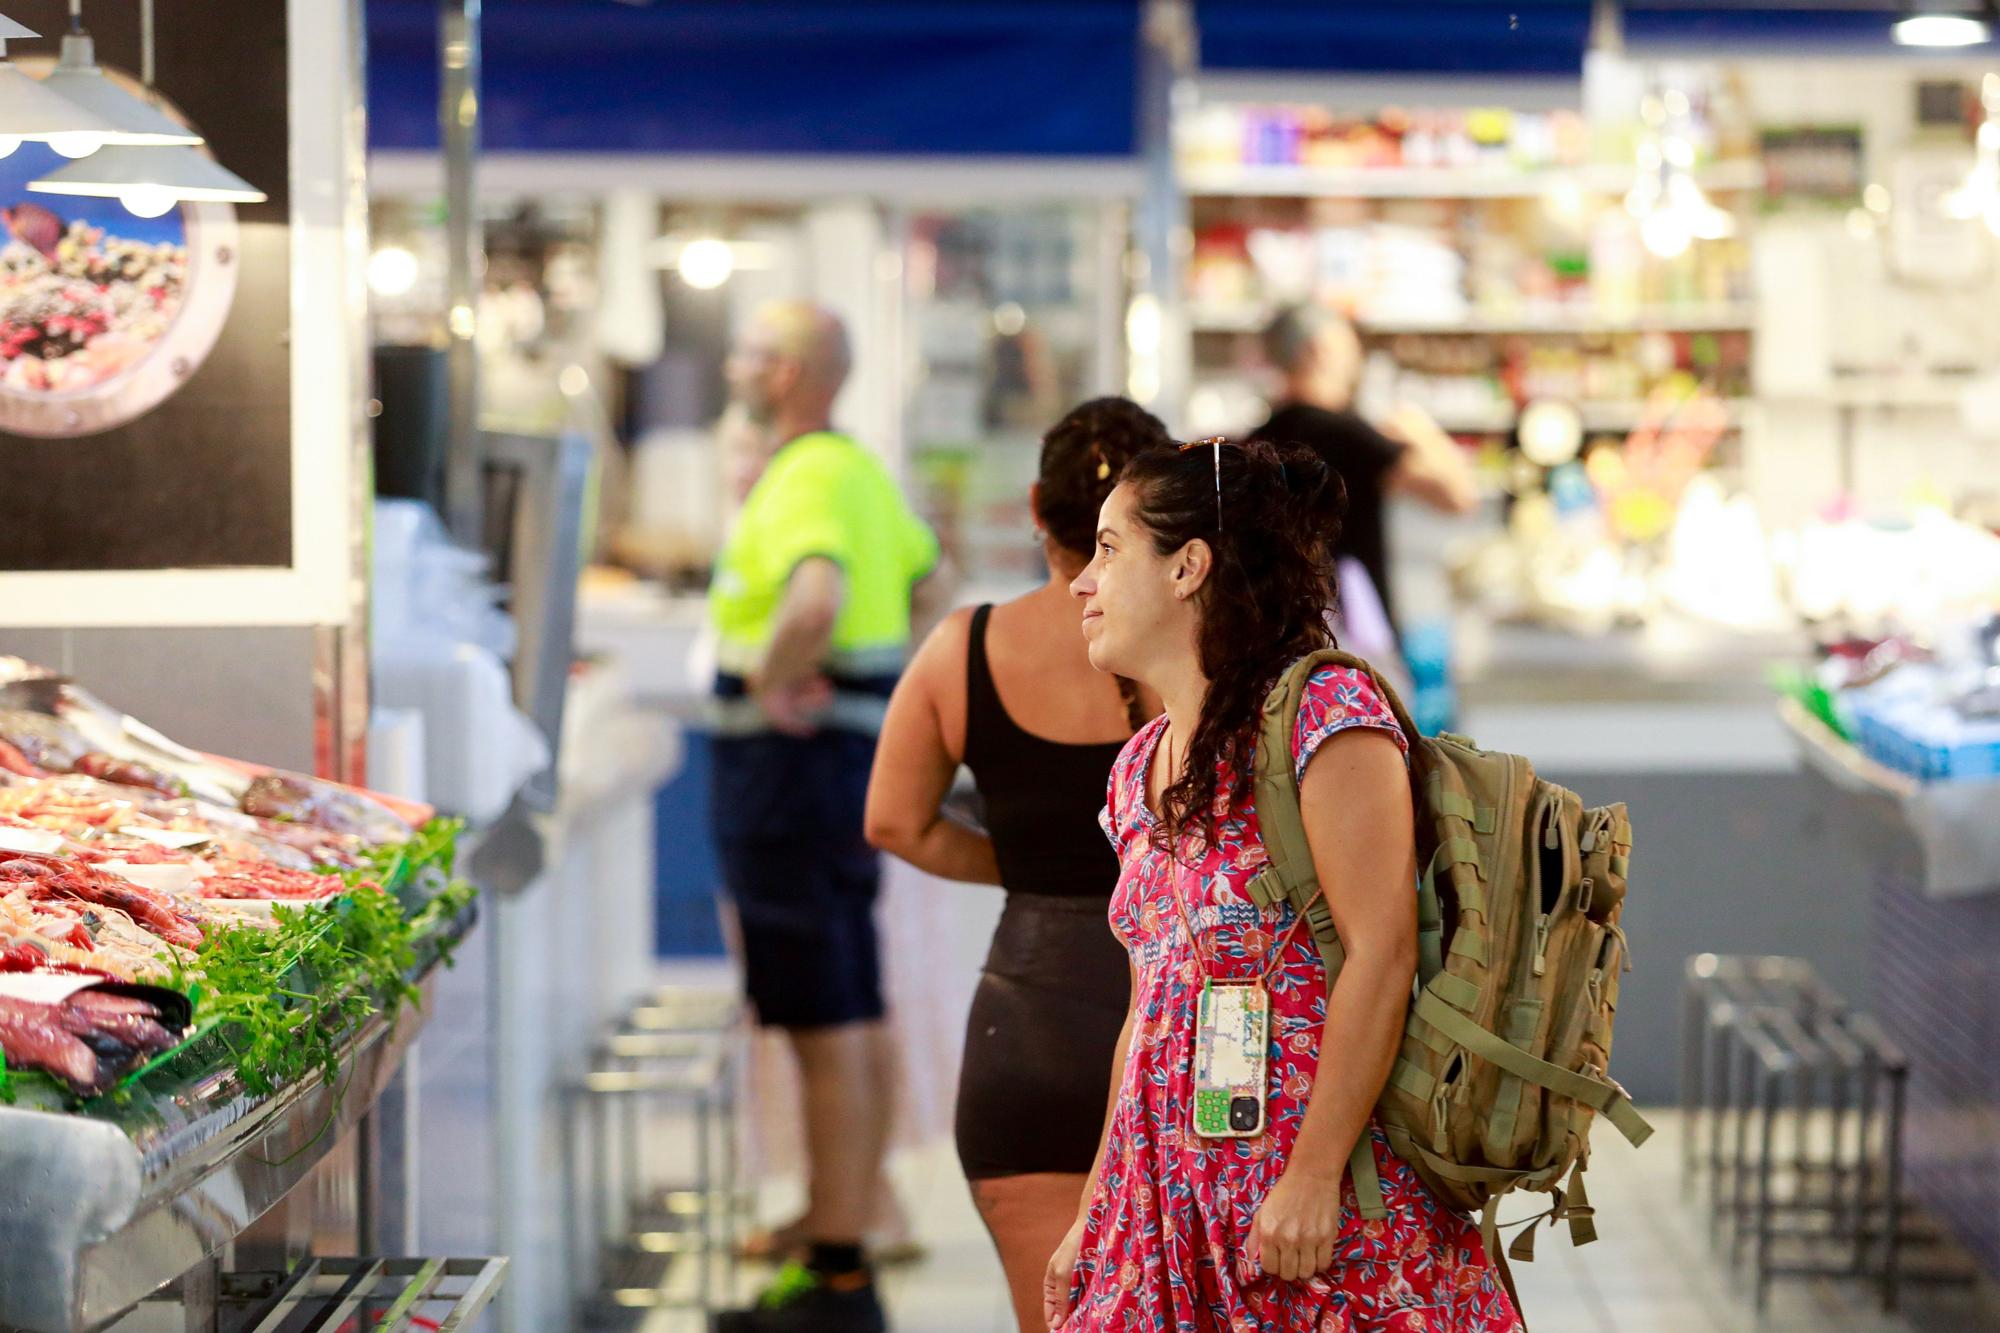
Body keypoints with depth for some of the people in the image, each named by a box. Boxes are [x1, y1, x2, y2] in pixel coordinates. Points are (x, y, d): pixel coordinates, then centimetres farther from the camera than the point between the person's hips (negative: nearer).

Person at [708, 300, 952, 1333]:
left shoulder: (803, 483, -18)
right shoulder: (860, 470, 14)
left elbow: (816, 598, -38)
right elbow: (931, 583, 27)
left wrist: (771, 683, -22)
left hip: (796, 752, -10)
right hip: (854, 747, 10)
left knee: (825, 1021, -7)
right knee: (854, 1008, 18)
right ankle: (858, 1205, 30)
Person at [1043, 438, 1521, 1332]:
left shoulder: (1325, 712, -9)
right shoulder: (1139, 768, 15)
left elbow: (1381, 954, -16)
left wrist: (1314, 1175, -20)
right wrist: (1093, 1220, 15)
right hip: (1170, 1206, 7)